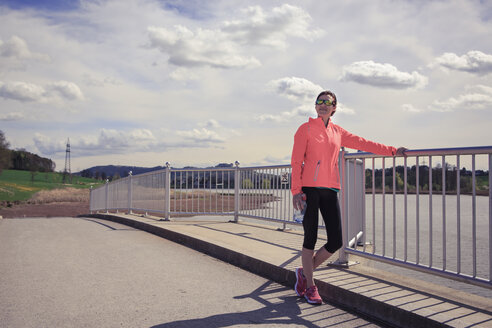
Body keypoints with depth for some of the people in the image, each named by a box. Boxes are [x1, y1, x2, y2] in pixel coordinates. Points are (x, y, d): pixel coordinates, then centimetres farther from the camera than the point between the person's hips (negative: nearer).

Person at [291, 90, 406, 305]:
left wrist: (392, 151, 21)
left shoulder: (338, 132, 17)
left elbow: (363, 144, 24)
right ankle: (310, 287, 14)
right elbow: (296, 160, -2)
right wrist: (296, 190, -11)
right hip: (309, 189, -5)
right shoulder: (306, 129, 3)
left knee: (335, 241, -1)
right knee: (310, 239, -1)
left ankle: (304, 272, 20)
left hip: (330, 190, 5)